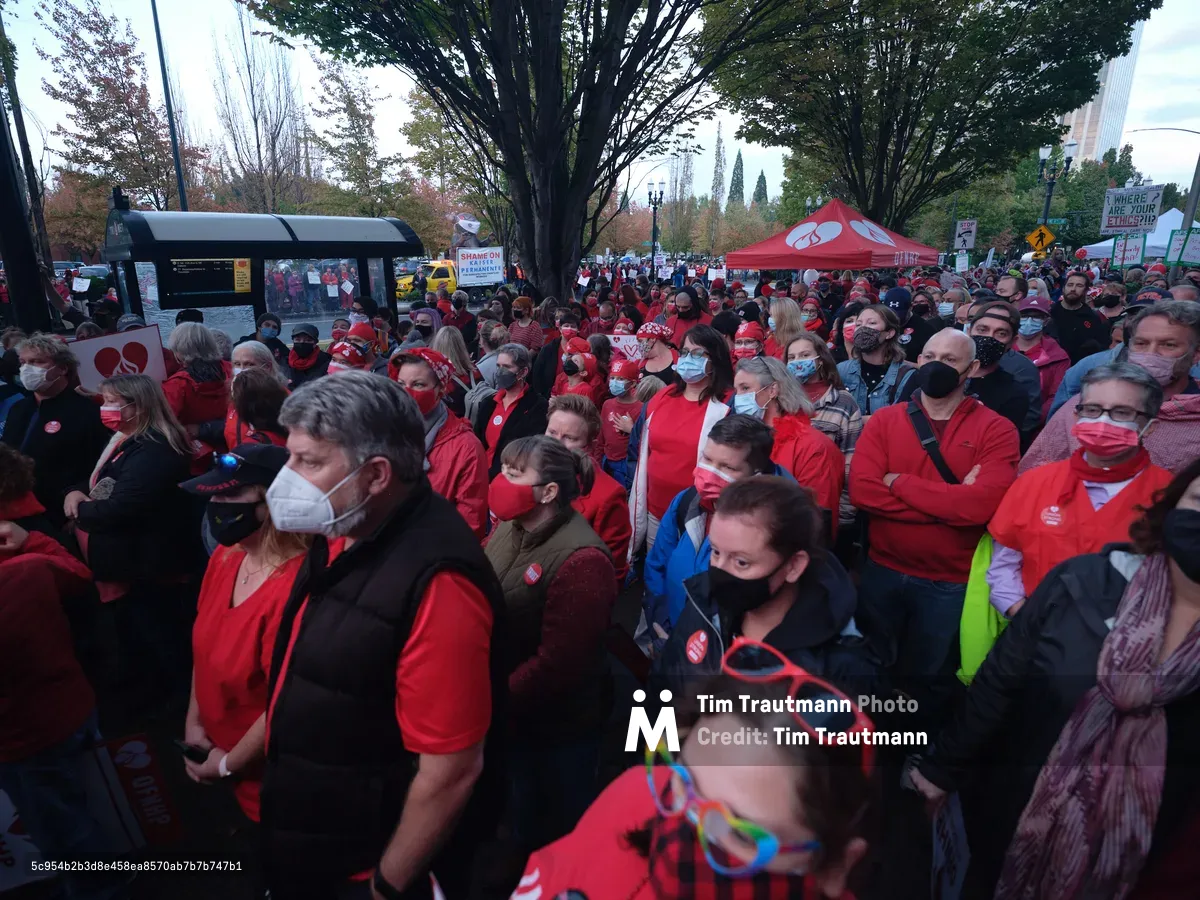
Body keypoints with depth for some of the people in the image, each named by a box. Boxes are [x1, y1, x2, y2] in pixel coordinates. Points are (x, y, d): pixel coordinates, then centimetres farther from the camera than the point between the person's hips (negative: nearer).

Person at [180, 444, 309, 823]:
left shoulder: (295, 587, -34)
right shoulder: (225, 556, -7)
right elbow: (204, 647, 6)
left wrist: (227, 765, -12)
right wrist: (193, 721, 2)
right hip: (214, 746, 7)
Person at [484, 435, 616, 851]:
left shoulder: (582, 561, -28)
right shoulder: (509, 527, -3)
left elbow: (557, 663, -26)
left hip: (559, 725, -7)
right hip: (510, 715, 7)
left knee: (562, 826, 20)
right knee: (519, 818, 29)